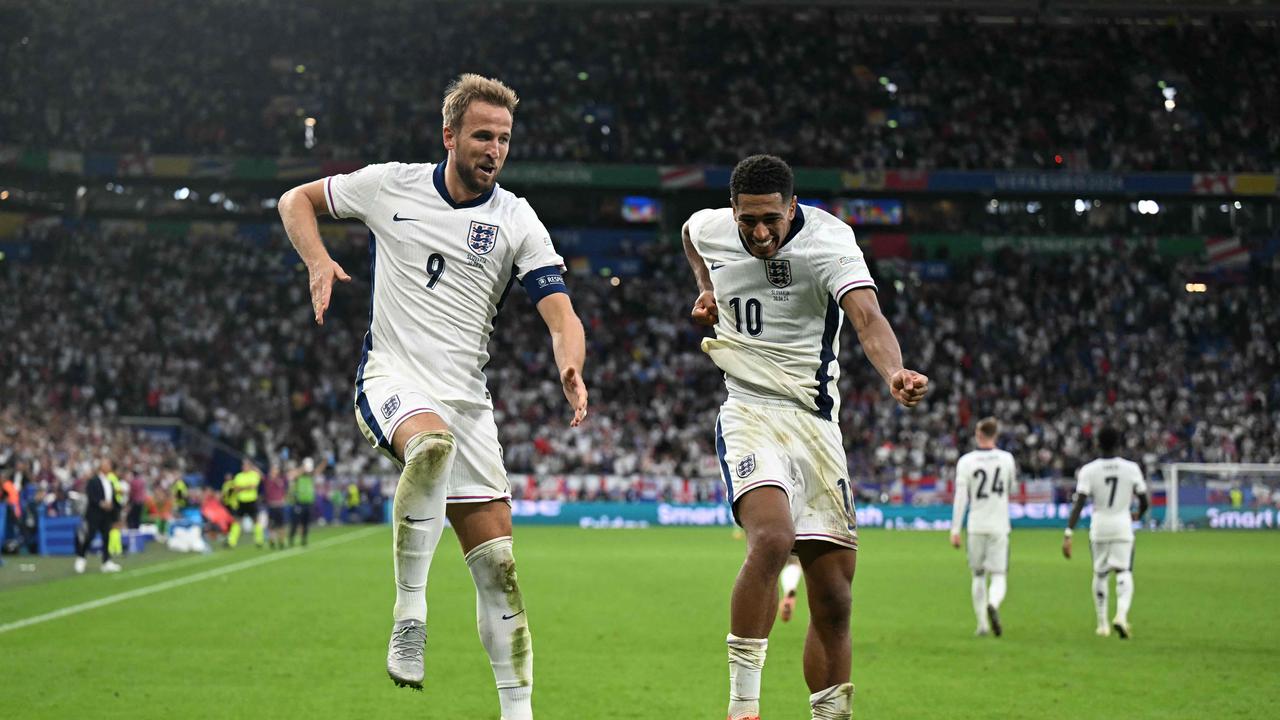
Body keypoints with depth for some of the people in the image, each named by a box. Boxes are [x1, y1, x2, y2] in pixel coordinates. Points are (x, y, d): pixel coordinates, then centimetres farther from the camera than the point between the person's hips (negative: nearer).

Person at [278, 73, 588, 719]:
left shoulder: (517, 221, 0)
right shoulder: (390, 185, 1)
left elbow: (562, 315, -7)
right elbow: (297, 199, 15)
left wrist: (570, 369, -29)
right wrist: (318, 260, -6)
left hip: (466, 399, 3)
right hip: (391, 380, -2)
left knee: (497, 568, -1)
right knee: (432, 444, -39)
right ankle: (409, 616, -30)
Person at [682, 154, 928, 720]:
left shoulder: (827, 240, -13)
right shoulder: (708, 229, -1)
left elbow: (867, 317, -32)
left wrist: (894, 373, -50)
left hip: (815, 423, 0)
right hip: (748, 415, 0)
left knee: (834, 600, 2)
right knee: (772, 539, -30)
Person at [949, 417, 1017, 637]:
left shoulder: (966, 461, -6)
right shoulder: (1006, 459, -1)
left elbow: (961, 497, -8)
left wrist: (955, 530, -6)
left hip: (976, 527, 0)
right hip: (999, 526, 0)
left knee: (978, 576, 14)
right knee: (999, 575, 0)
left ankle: (982, 623, 12)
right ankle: (993, 605, -31)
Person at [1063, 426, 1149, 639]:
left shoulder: (1089, 470, -5)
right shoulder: (1131, 468, -2)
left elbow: (1079, 504, -13)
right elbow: (1144, 501, 4)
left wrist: (1069, 534, -15)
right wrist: (1138, 515, 27)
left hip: (1099, 527, 1)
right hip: (1123, 526, -1)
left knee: (1100, 574, 14)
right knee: (1124, 572, -2)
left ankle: (1103, 624, 20)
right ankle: (1121, 615, -26)